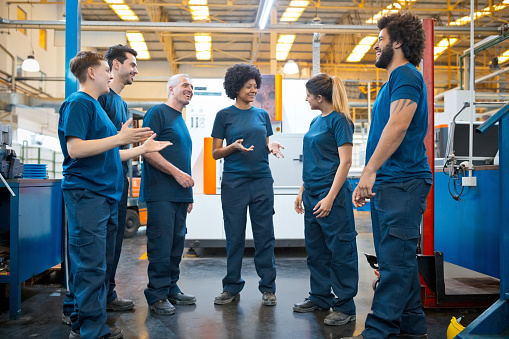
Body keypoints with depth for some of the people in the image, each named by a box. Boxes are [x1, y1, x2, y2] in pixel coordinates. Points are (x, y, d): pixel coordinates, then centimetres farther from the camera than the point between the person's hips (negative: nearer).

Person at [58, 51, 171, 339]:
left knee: (96, 266, 12)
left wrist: (143, 148, 24)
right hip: (86, 195, -10)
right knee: (91, 266, -7)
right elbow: (75, 149, -18)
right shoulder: (78, 102, -6)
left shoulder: (96, 105, 22)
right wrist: (119, 138, -20)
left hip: (105, 194, 10)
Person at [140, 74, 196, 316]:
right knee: (161, 244, -6)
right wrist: (177, 173, -16)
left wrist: (189, 194, 21)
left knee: (177, 243, 11)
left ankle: (171, 289, 21)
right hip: (161, 193, -8)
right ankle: (157, 295, 4)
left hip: (179, 193, 8)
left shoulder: (181, 121, 21)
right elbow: (148, 151, -14)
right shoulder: (158, 113, -4)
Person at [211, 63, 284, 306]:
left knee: (265, 236, 3)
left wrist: (272, 147, -4)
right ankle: (232, 288, 17)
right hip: (234, 182, -2)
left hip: (262, 181, 3)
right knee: (235, 237, 4)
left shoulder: (262, 115, 12)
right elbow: (215, 153, 2)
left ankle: (268, 288, 14)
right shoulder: (224, 115, 2)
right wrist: (234, 147, -16)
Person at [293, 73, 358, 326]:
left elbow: (345, 161, -15)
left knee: (340, 251, 0)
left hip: (332, 194, -9)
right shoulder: (315, 122, 14)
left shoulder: (339, 120, -10)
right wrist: (303, 191, 17)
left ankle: (345, 307, 10)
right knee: (315, 250, 16)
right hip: (312, 193, 9)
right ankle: (320, 297, 29)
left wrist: (330, 197, -20)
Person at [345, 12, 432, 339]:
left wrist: (370, 171, -20)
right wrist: (370, 180, 19)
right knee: (399, 259, 13)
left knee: (395, 260, -9)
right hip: (387, 183, 10)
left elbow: (397, 126, -19)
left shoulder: (405, 75, -7)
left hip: (402, 182, -10)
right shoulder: (395, 80, 23)